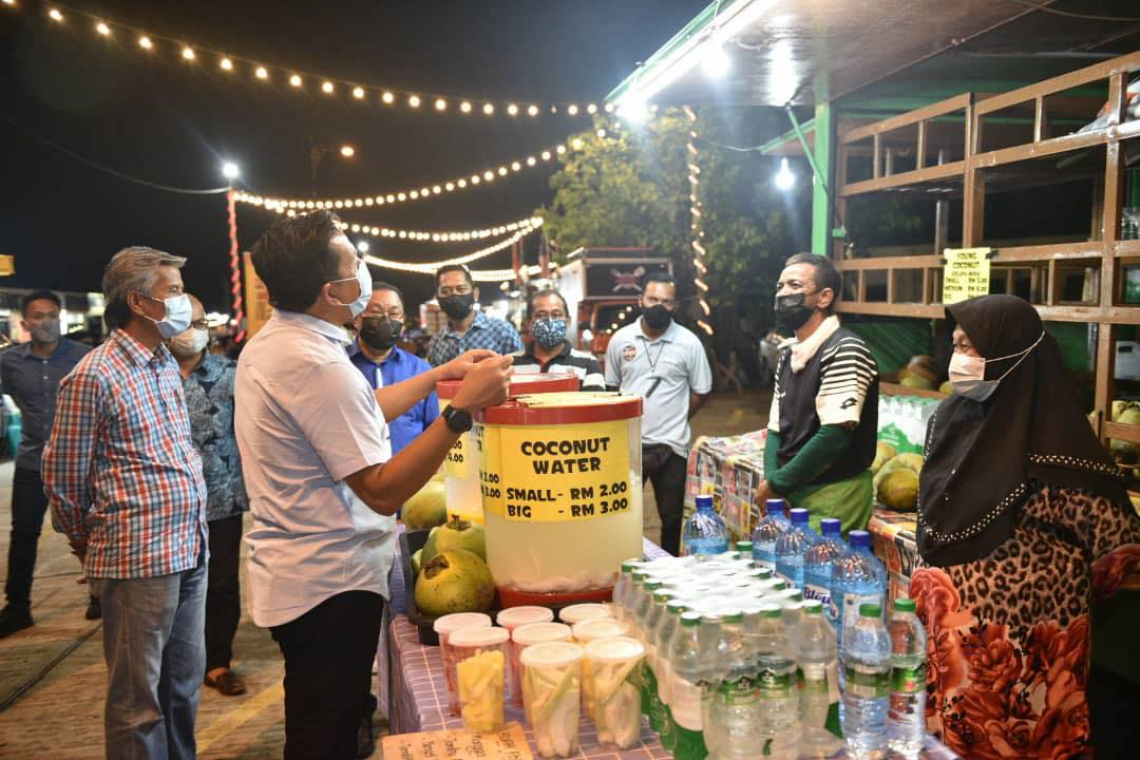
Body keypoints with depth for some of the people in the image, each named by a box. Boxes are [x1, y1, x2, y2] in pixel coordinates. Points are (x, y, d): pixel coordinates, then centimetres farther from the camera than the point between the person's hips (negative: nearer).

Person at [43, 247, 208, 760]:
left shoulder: (167, 364, 12)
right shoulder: (94, 376, -11)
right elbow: (63, 477, -5)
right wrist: (91, 548, 7)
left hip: (190, 549, 7)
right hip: (138, 560, -7)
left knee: (185, 685, 18)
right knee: (138, 701, 7)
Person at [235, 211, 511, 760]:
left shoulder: (268, 344, 8)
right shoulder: (316, 364, -25)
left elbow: (356, 414, 17)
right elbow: (383, 490, -25)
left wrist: (439, 375, 15)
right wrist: (463, 409, -25)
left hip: (291, 575, 10)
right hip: (329, 586, -10)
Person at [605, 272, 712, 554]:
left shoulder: (689, 343, -5)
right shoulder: (620, 339, 1)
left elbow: (701, 391, 3)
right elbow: (611, 387, 10)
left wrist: (674, 421, 2)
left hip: (670, 445, -1)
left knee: (671, 518, 13)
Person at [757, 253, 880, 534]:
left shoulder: (845, 350, -15)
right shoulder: (788, 355, 11)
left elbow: (835, 435, -23)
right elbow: (776, 428, 11)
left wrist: (777, 483, -14)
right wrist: (770, 481, -7)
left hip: (832, 498, -7)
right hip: (791, 492, 8)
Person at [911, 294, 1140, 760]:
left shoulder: (1052, 441, -19)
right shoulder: (951, 417, 1)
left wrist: (1060, 602, -2)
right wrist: (927, 590, 10)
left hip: (1022, 637, -6)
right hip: (949, 626, 6)